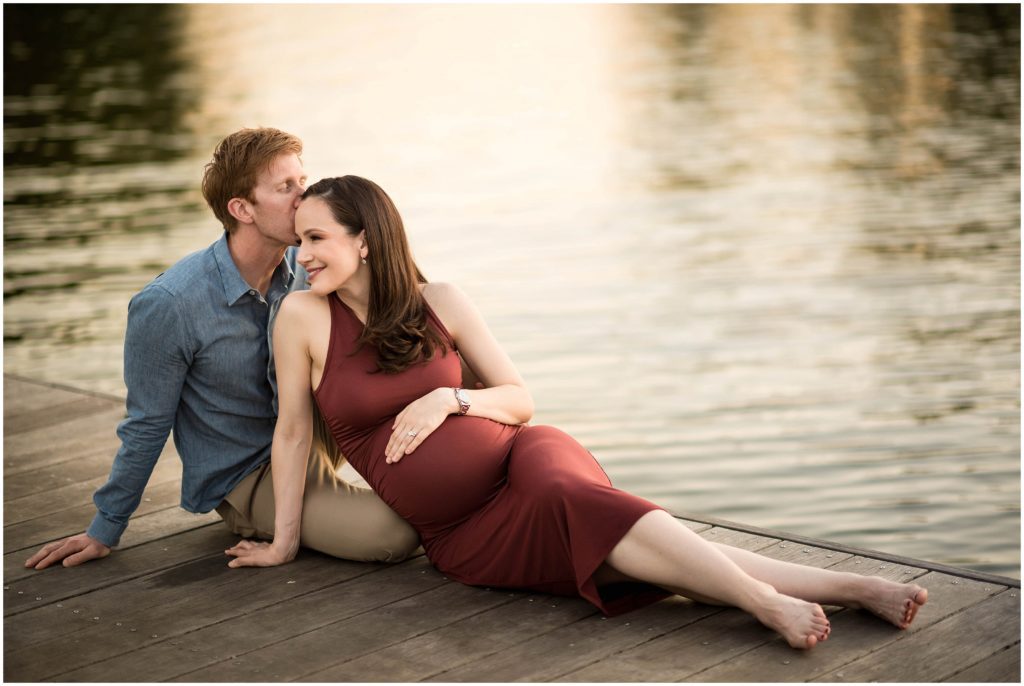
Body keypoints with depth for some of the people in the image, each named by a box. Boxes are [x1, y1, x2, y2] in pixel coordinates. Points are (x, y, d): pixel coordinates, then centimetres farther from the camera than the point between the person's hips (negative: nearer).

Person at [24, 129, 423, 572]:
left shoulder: (304, 268, -6)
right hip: (242, 478, -6)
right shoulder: (167, 306, -23)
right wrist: (104, 532, -1)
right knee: (392, 533, -27)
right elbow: (147, 427, -10)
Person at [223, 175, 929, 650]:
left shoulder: (440, 303, 3)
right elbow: (293, 430, 5)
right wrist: (285, 540, 9)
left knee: (572, 498, -37)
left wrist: (450, 400, -10)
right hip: (462, 538, -1)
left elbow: (521, 400, 8)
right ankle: (850, 589, -34)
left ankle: (771, 604, -44)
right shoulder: (303, 318, -2)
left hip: (522, 458, 1)